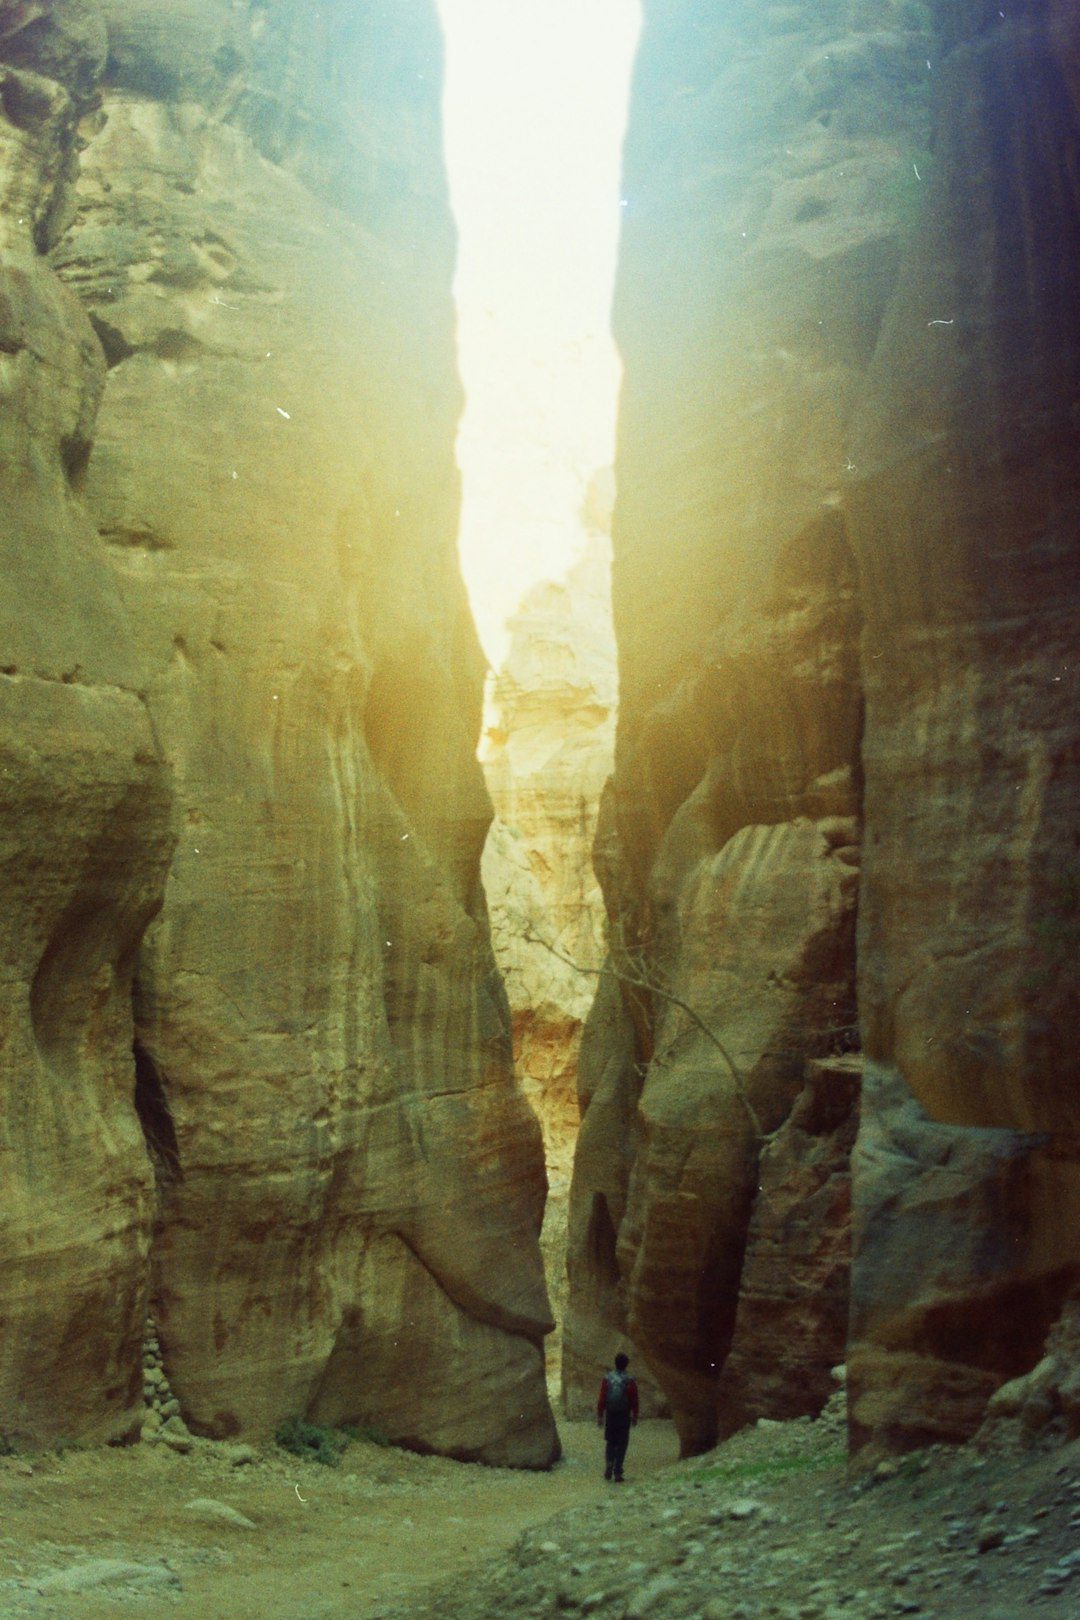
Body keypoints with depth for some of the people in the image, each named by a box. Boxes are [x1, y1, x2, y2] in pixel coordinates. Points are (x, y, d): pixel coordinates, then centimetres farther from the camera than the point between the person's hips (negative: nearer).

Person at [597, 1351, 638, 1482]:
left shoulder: (607, 1379, -4)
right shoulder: (630, 1381, -8)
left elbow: (601, 1399, -3)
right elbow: (634, 1402, -3)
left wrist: (599, 1416, 4)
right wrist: (634, 1417, 9)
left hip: (610, 1416, 1)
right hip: (624, 1417, -1)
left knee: (610, 1442, 16)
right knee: (621, 1444, 8)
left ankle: (609, 1463, -5)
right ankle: (617, 1473, 6)